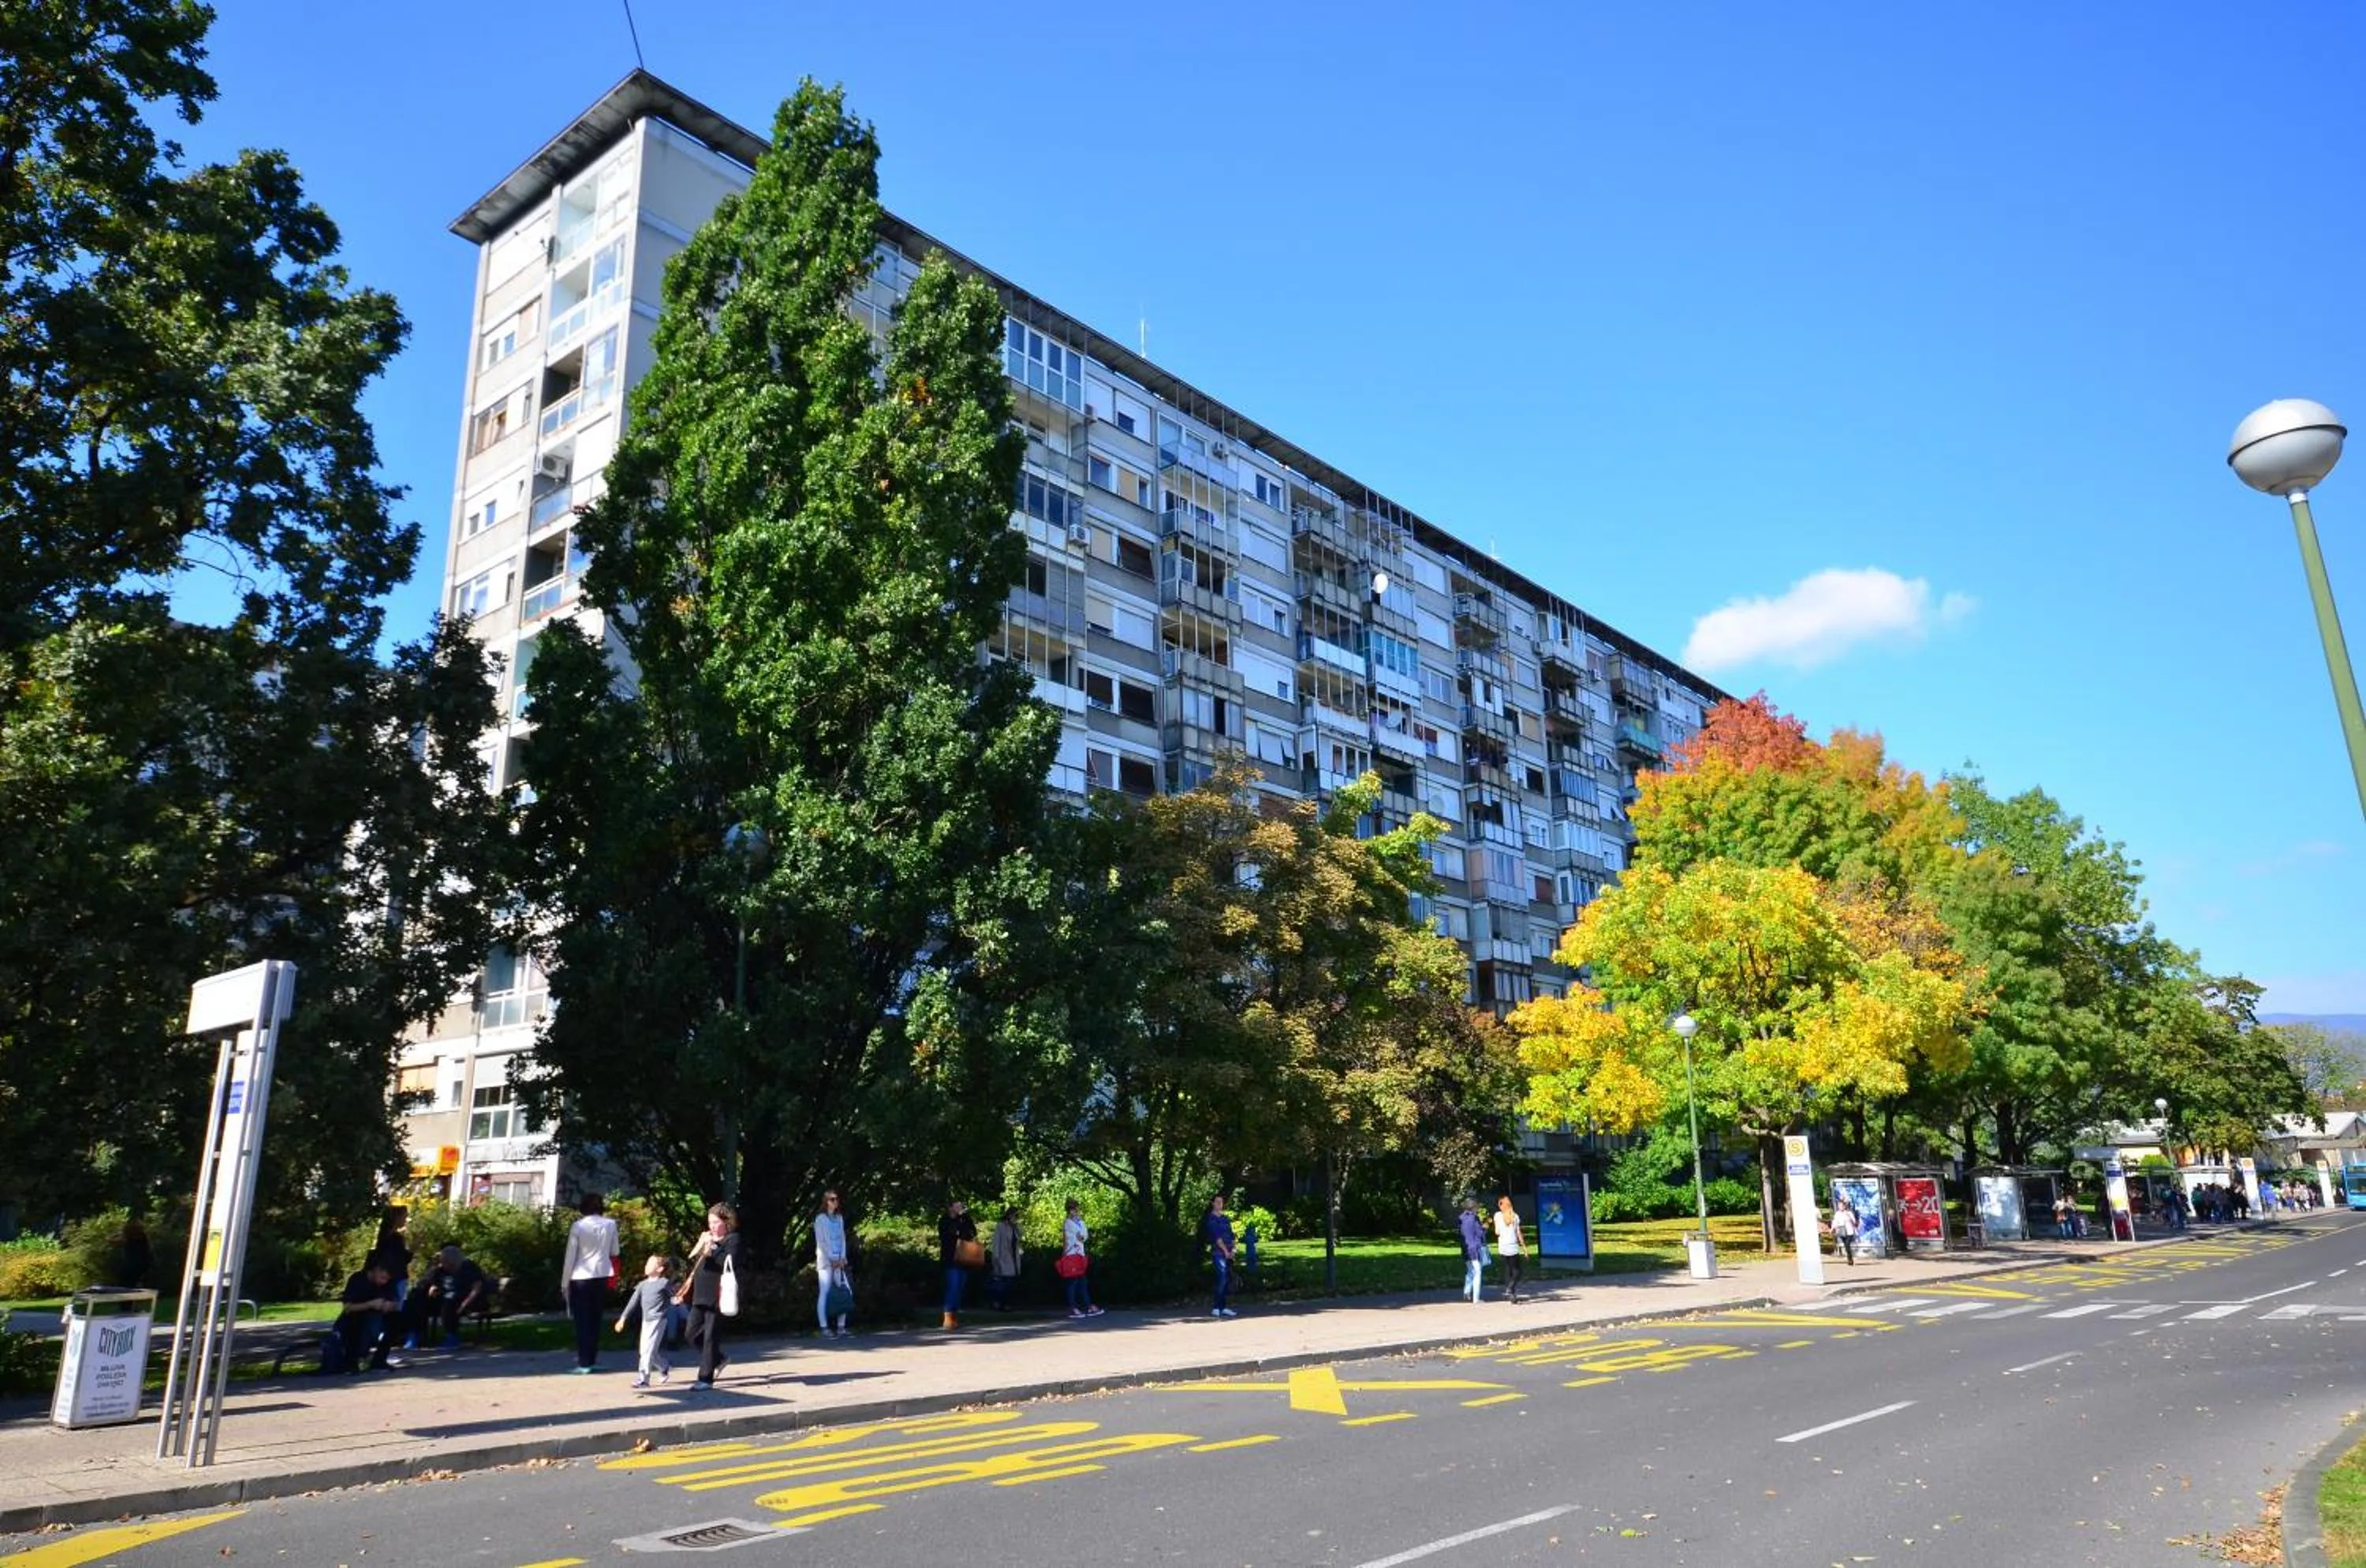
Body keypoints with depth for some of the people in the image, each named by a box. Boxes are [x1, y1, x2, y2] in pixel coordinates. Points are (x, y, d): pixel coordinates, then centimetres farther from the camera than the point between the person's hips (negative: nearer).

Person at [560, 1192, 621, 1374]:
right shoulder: (610, 1225, -1)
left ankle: (584, 1362, 2)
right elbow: (615, 1252, 7)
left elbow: (570, 1256, -6)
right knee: (595, 1319, 13)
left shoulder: (577, 1226, -8)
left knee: (582, 1320, 4)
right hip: (602, 1276, 3)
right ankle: (592, 1359, 17)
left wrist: (564, 1282, 3)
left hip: (581, 1277, -3)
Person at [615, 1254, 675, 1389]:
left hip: (658, 1320, -7)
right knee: (644, 1350, 10)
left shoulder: (664, 1283, -4)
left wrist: (675, 1300, -21)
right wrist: (623, 1318, 8)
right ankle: (665, 1367, 30)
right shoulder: (643, 1285, 12)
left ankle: (643, 1379, -6)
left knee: (648, 1349, -11)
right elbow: (633, 1302, 12)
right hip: (646, 1321, 7)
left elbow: (675, 1295, 3)